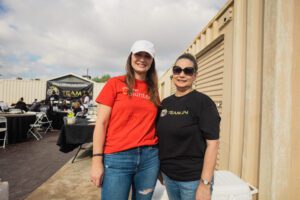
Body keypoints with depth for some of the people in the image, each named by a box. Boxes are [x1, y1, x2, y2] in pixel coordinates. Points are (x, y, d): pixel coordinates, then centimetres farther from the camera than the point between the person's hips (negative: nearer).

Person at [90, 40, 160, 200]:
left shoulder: (153, 90, 9)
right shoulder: (115, 83, -2)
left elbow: (153, 125, 10)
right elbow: (101, 122, -5)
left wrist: (160, 158, 9)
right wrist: (97, 161, -8)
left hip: (149, 156, 4)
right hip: (117, 158, -3)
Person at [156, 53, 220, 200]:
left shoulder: (203, 102, -13)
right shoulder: (165, 103, 3)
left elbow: (212, 143, -16)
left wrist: (205, 183, -18)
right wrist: (160, 169, 7)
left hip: (193, 179, -5)